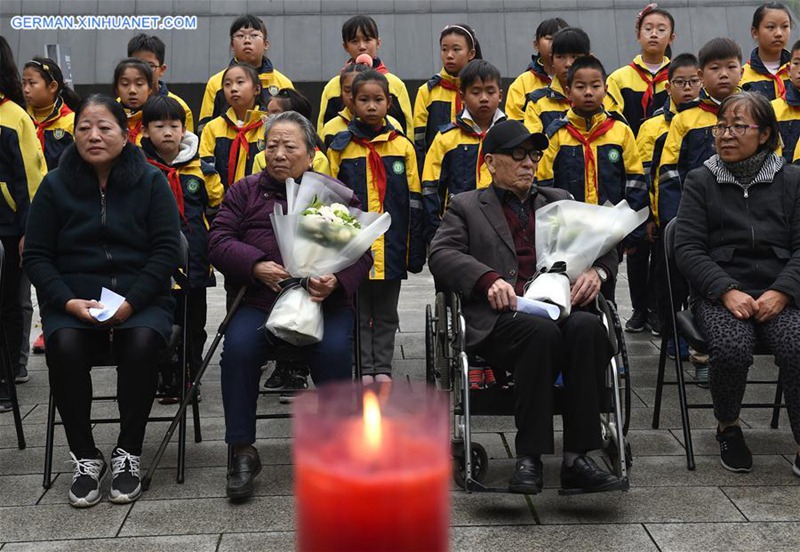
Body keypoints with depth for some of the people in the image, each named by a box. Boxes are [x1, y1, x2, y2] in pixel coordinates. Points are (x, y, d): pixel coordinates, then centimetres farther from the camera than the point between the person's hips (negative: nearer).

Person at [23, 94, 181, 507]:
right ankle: (85, 457, -12)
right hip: (71, 300, 1)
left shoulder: (151, 181, 3)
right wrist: (69, 302, -11)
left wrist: (130, 302, -15)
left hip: (141, 298, -1)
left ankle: (128, 454, -13)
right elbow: (35, 255, 6)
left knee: (142, 343, -33)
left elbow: (167, 249, -2)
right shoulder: (55, 185, 7)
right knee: (64, 347, -31)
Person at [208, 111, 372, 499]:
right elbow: (219, 241, 6)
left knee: (335, 349, -30)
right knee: (238, 347, -28)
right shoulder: (245, 191, 18)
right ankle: (242, 453, -12)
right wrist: (257, 267, -13)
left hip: (324, 300, -1)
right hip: (259, 300, 1)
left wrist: (337, 281, -15)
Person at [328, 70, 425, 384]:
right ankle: (364, 368, 17)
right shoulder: (340, 147, 1)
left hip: (391, 248, 1)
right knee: (358, 310, 8)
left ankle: (383, 367, 20)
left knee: (386, 311, 10)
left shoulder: (403, 146, 3)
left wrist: (416, 250, 1)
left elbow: (414, 202, 5)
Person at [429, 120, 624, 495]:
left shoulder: (559, 201, 30)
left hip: (560, 308, 3)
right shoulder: (466, 206, 19)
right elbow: (441, 254, 1)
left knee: (588, 326, -32)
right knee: (541, 332, -36)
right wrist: (488, 278, -18)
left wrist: (597, 270, -4)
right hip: (501, 319, -3)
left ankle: (576, 457, -30)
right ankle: (528, 459, -29)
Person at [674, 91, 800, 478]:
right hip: (718, 294, -1)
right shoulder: (700, 181, 9)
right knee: (733, 348, -30)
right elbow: (687, 249, 0)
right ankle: (727, 427, 0)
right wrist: (727, 291, -14)